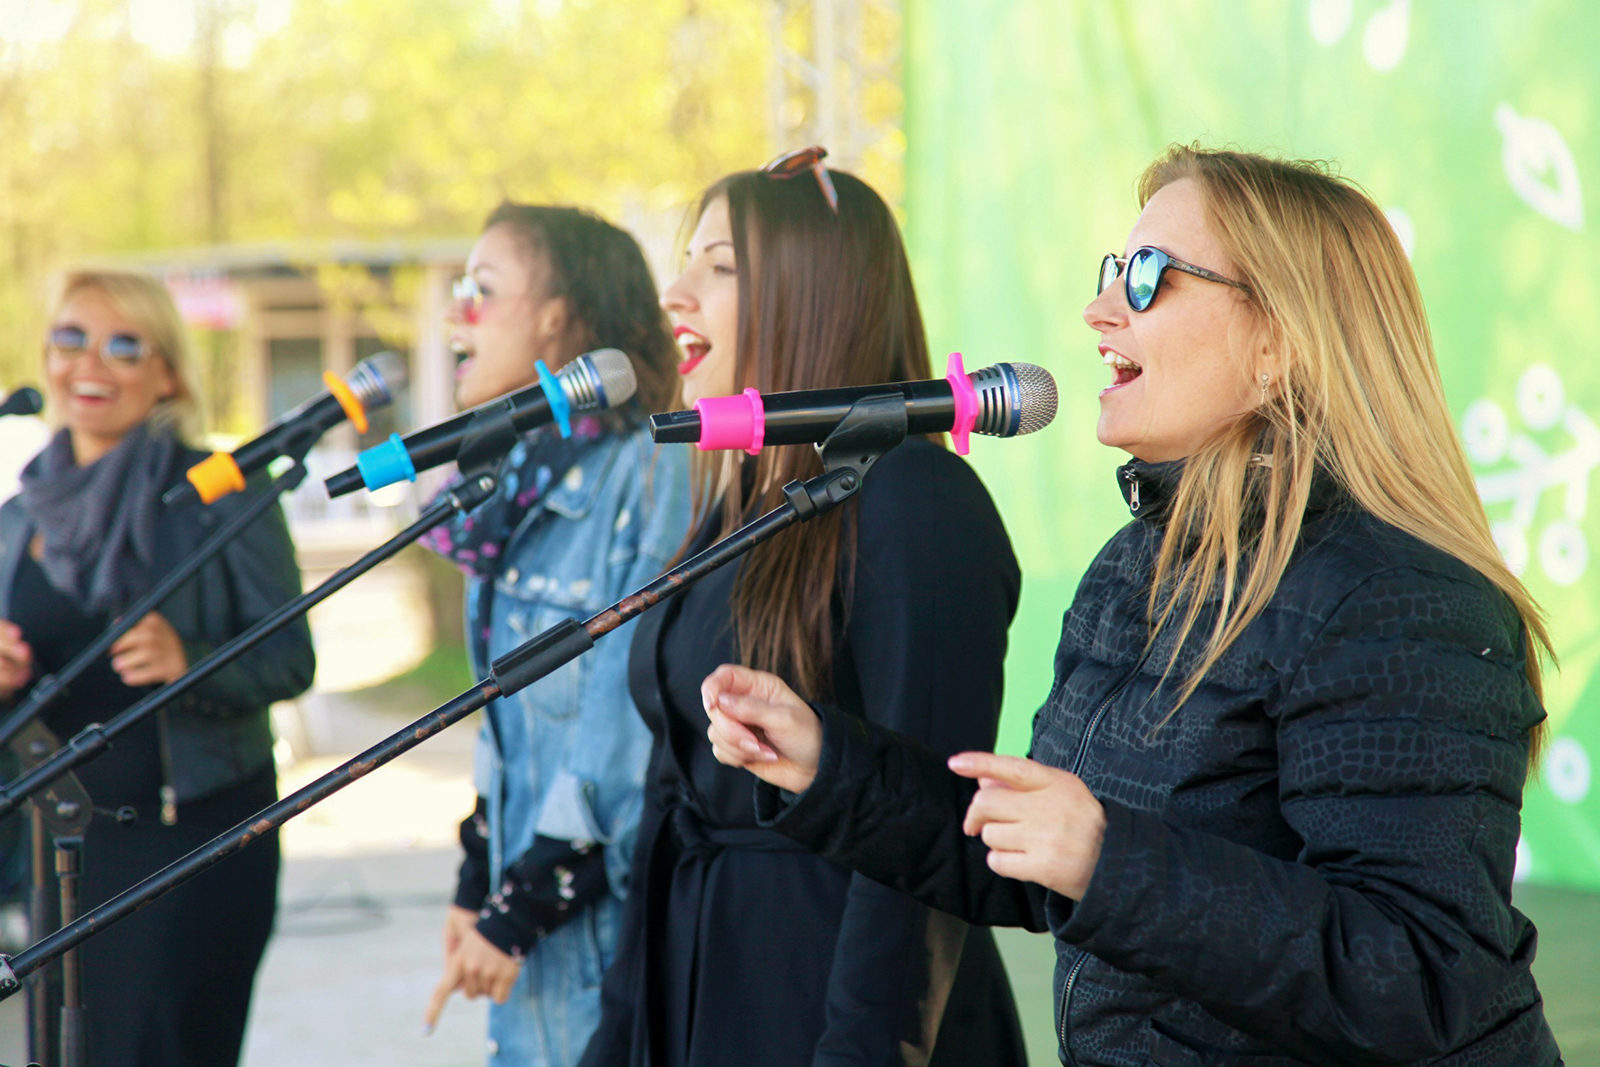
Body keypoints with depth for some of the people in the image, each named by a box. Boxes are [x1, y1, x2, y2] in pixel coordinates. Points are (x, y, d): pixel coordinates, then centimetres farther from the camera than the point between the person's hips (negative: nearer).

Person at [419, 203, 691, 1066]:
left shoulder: (650, 477, -15)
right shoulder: (519, 487, 12)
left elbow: (633, 731, -17)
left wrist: (521, 910, -14)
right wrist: (477, 886, 13)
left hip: (612, 913, -8)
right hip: (528, 899, 8)